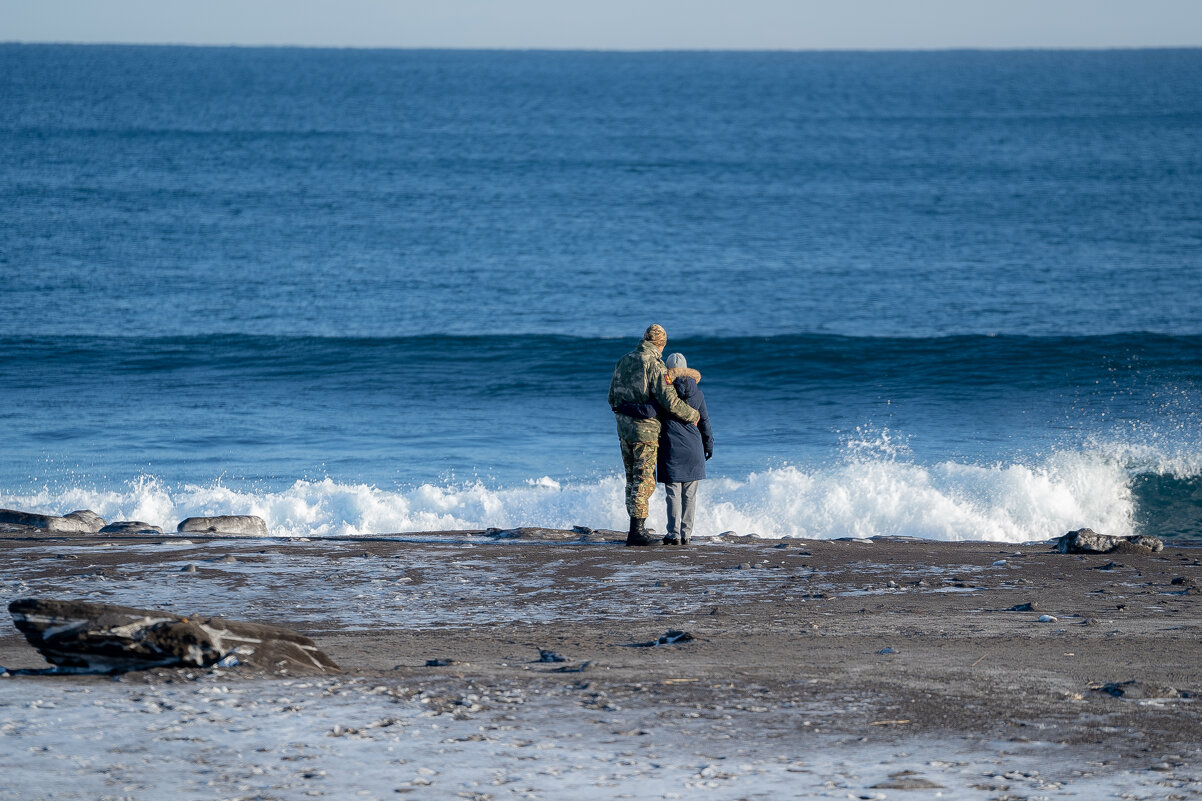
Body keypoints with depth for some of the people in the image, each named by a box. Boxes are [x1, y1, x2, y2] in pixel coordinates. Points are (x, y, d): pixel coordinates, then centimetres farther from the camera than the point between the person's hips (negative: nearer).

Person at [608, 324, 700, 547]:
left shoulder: (623, 362, 10)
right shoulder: (655, 365, -13)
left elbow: (612, 399, 17)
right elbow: (669, 400, -18)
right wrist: (692, 415, -4)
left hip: (624, 429, 7)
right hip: (645, 430, -7)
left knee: (632, 479, 14)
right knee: (644, 480, -4)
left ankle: (636, 528, 18)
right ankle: (637, 531, -7)